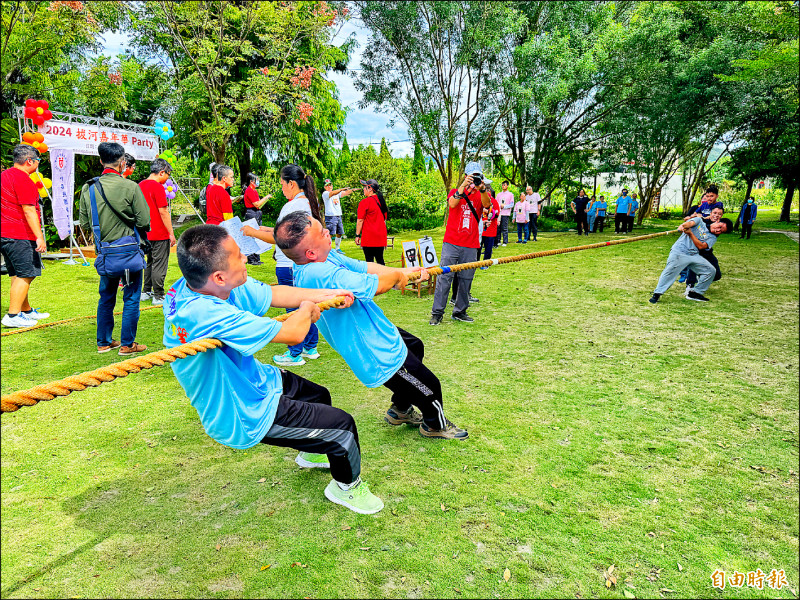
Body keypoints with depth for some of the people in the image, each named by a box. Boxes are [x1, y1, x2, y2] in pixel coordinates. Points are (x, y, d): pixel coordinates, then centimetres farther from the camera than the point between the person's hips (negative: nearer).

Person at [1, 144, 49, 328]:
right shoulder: (23, 179, -13)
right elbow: (28, 211, -19)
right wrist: (39, 237, -20)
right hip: (20, 236, -10)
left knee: (18, 275, 16)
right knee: (25, 275, -6)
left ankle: (26, 311, 26)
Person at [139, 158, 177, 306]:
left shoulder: (141, 185, 11)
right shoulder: (158, 187, -15)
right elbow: (163, 212, -18)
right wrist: (171, 233, -13)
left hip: (146, 233, 9)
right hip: (160, 234, -8)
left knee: (150, 262, 19)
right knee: (159, 265, -2)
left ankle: (146, 292, 25)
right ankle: (158, 296, 3)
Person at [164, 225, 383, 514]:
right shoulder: (205, 313, -39)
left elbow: (273, 293, 1)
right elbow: (293, 333, -33)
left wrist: (327, 294, 3)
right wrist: (307, 309, -10)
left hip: (253, 382, 9)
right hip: (245, 416, -9)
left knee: (318, 395, 28)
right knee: (341, 424, -4)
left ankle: (311, 452, 56)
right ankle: (346, 486, 26)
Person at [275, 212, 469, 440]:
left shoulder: (324, 258, -5)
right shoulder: (323, 274, -36)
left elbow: (363, 267, 0)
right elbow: (378, 284, -31)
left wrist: (405, 273, -7)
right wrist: (398, 275, -9)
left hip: (376, 334, 11)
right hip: (378, 354, -11)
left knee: (415, 346, 34)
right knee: (429, 387, 7)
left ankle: (400, 410, 48)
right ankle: (435, 425, 39)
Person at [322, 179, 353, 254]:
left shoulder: (337, 193, 17)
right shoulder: (325, 194, -3)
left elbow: (346, 193, 7)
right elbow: (332, 193, -22)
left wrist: (352, 190, -10)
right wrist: (342, 189, -29)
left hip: (339, 216, 7)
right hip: (330, 216, -7)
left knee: (339, 234, 9)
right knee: (330, 234, -10)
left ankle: (337, 249, 19)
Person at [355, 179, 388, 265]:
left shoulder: (364, 202, -10)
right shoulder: (381, 201, 11)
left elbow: (360, 220, -10)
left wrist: (357, 235, -4)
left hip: (369, 237, -7)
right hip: (381, 237, 7)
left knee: (369, 260, -3)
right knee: (380, 260, 11)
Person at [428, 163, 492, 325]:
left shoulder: (482, 195, 10)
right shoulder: (455, 192, 7)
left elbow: (487, 205, -15)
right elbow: (452, 204, -16)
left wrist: (482, 189, -33)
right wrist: (463, 187, -30)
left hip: (470, 246, 2)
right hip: (451, 243, -2)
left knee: (466, 280, 6)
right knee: (445, 277, -6)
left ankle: (460, 312, 18)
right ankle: (437, 312, -1)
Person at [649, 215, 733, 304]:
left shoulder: (713, 237, 15)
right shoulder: (700, 221, 11)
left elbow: (701, 246, -3)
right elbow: (690, 223, -11)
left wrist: (690, 233, -14)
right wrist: (683, 226, -35)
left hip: (694, 255, 5)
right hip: (679, 252, -5)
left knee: (710, 271, -3)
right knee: (670, 271, -20)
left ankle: (695, 293, 9)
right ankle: (657, 294, -13)